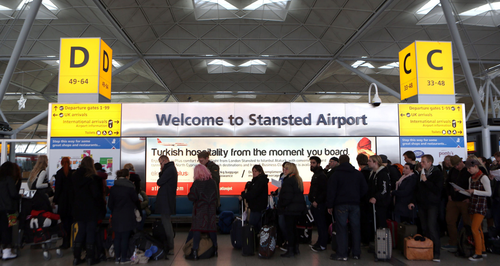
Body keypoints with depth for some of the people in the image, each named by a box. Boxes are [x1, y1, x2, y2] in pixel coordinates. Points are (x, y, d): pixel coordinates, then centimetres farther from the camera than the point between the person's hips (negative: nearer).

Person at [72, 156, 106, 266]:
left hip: (79, 209, 5)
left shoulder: (75, 176, 5)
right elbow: (97, 194, -16)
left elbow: (72, 193, 15)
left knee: (81, 232, 15)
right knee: (90, 232, 3)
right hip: (91, 210, -5)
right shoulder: (93, 177, -15)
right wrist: (103, 204, -7)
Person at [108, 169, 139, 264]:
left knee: (117, 237, 11)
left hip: (116, 217, 4)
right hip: (127, 216, -4)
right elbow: (135, 200, 1)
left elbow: (110, 204, 6)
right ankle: (124, 258, 8)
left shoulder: (113, 188, 2)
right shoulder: (130, 187, -11)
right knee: (125, 237, 3)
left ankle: (117, 257, 17)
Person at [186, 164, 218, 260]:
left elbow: (192, 197, -14)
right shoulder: (213, 182, 2)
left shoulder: (196, 183, -11)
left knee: (197, 229, -1)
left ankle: (194, 252, -2)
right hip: (211, 209, 4)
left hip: (200, 210, -4)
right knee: (212, 228, 12)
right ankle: (215, 249, 21)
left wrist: (189, 194, 6)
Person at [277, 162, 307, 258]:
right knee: (293, 228, 18)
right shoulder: (298, 180, 13)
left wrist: (281, 204, -8)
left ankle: (290, 250, 2)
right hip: (298, 208, 10)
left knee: (289, 229, -3)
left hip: (290, 209, -10)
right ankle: (296, 248, 25)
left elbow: (287, 196, -20)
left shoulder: (288, 180, -17)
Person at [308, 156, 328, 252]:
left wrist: (317, 201, -20)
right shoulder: (315, 175, 18)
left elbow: (325, 191, -20)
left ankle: (322, 245, 2)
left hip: (319, 204, -10)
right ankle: (320, 242, 23)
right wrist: (312, 201, 15)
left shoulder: (321, 175, -13)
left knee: (321, 224, -3)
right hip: (315, 204, 10)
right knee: (318, 224, 15)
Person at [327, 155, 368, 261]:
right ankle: (357, 253, 14)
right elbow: (365, 189, 12)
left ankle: (342, 254, 0)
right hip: (355, 204, 4)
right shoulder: (358, 174, 11)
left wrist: (330, 206, -1)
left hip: (341, 205, -4)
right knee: (356, 228, 8)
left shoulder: (336, 175, -3)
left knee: (341, 229, -1)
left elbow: (331, 191, -5)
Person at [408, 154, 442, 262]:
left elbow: (437, 189, -15)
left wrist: (426, 181, -16)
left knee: (432, 227, -12)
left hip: (432, 205, -6)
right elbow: (417, 189, 19)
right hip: (422, 204, 6)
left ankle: (436, 253, -5)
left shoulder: (437, 173, -6)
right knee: (424, 228, 7)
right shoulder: (422, 173, 14)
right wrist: (413, 201, 12)